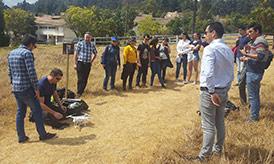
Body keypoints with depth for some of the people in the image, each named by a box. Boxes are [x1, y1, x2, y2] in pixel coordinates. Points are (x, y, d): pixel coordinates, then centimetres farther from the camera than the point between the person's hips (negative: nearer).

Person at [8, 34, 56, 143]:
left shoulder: (11, 53, 12)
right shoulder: (27, 53, -14)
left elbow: (10, 72, 17)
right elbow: (31, 72, -20)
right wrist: (36, 88, -13)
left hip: (15, 89, 8)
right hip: (26, 89, -8)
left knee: (20, 112, 14)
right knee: (37, 111, 4)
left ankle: (21, 137, 19)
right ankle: (43, 135, 13)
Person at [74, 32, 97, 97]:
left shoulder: (92, 45, 7)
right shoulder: (80, 43, -2)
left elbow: (95, 54, 22)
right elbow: (76, 53, -1)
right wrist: (75, 63, -5)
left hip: (88, 64, 3)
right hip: (80, 63, -3)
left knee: (85, 79, 4)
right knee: (80, 79, -7)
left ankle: (81, 92, 15)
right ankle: (78, 93, 0)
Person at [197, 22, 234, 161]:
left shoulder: (210, 49, -15)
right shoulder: (228, 50, 9)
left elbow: (208, 73, -25)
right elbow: (231, 74, 13)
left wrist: (212, 92, -19)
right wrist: (225, 89, 18)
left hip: (209, 91, -8)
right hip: (223, 91, 8)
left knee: (208, 125, -1)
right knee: (220, 123, 19)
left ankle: (204, 155, 7)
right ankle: (218, 149, 34)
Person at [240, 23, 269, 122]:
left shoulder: (260, 41, -15)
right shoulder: (257, 41, 16)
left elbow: (260, 56, -27)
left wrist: (246, 54, -22)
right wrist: (246, 58, 7)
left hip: (254, 73, -11)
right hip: (254, 72, 11)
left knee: (252, 95, -3)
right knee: (255, 94, 18)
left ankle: (254, 117, 5)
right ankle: (256, 114, 29)